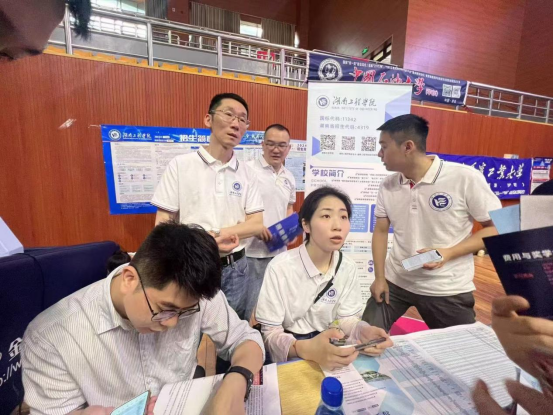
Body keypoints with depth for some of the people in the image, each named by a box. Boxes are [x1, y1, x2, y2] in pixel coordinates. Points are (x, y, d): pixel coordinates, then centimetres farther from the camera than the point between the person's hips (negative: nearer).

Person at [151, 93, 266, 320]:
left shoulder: (247, 173, 0)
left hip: (235, 268, 3)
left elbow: (257, 224, -3)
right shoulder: (180, 165, -7)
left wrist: (217, 234, -18)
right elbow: (162, 224, -7)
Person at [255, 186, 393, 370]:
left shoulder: (348, 267, -8)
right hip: (288, 358, -4)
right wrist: (306, 349, -36)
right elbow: (270, 334, -17)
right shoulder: (280, 267, -22)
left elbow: (346, 319, 0)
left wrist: (362, 332, -22)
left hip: (330, 351, 5)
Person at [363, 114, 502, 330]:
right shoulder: (387, 186, -2)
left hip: (447, 290, -3)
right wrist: (379, 277, -1)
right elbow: (380, 231, 4)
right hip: (394, 282, 3)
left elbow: (497, 228, -7)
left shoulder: (465, 178, -15)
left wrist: (449, 253, -21)